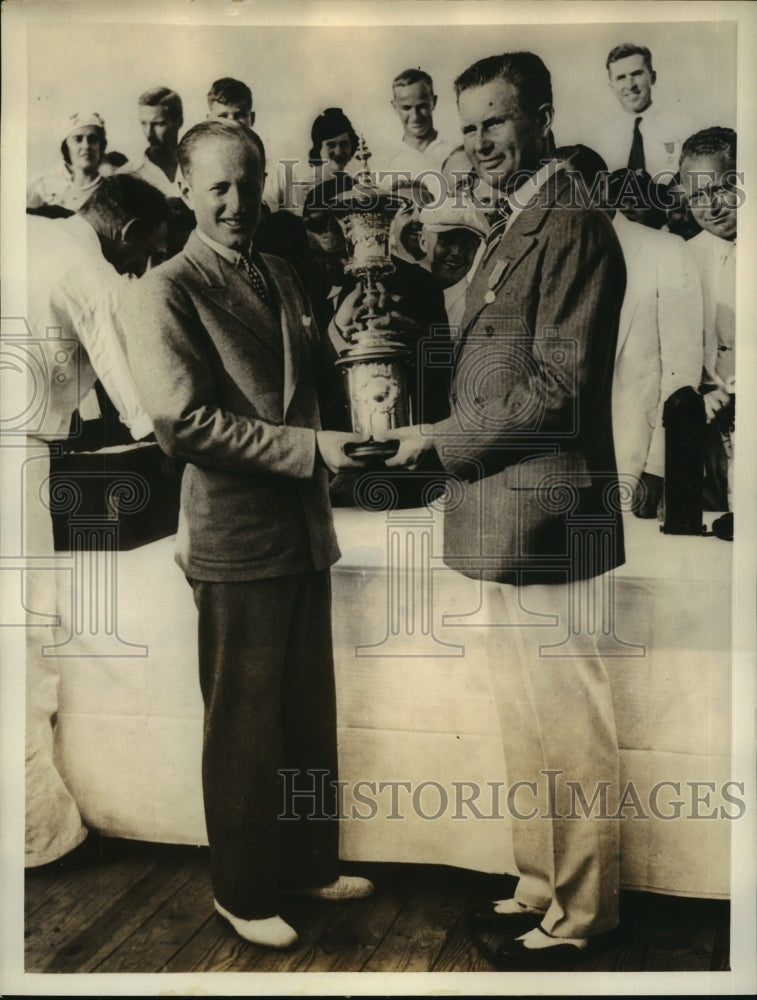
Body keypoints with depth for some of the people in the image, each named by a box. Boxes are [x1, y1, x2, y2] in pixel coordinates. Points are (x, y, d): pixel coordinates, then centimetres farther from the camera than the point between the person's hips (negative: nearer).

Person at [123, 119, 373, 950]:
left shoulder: (281, 279, 15)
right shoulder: (169, 291, -9)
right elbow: (182, 421, -19)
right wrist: (310, 449, -20)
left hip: (304, 530, 7)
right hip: (236, 540, -7)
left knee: (312, 715, 17)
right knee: (246, 727, 7)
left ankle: (310, 863, 37)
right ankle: (242, 890, 28)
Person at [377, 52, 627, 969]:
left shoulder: (572, 229, -13)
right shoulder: (510, 231, 18)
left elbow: (560, 387, -19)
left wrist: (442, 440, -12)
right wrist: (439, 435, 6)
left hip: (543, 514, -10)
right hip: (505, 516, 10)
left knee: (563, 721, 4)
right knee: (525, 715, 19)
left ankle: (581, 916, 24)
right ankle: (542, 887, 37)